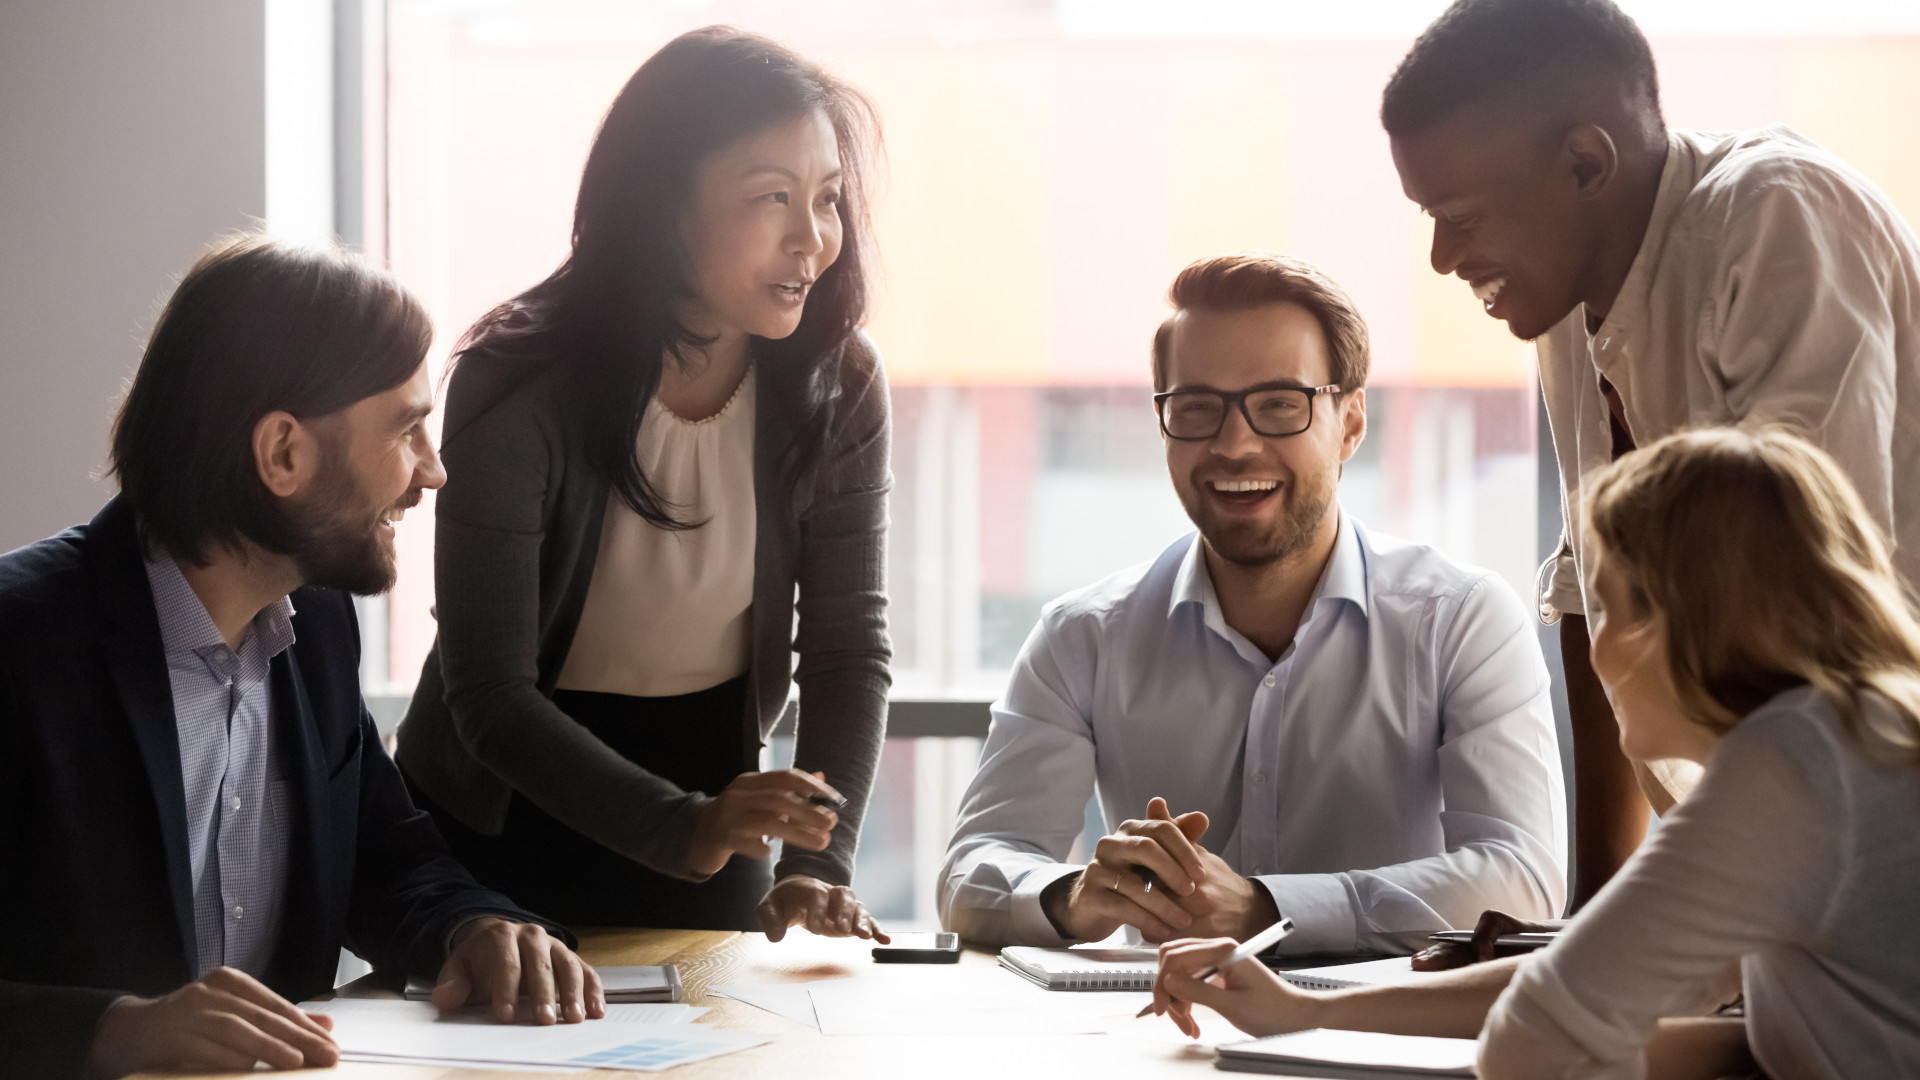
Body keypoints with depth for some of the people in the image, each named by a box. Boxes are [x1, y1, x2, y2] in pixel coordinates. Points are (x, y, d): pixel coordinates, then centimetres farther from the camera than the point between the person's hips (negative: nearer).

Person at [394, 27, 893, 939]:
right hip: (500, 824, -3)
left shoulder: (837, 384, -12)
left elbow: (847, 651, -11)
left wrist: (818, 866, -27)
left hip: (708, 782, 3)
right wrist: (680, 827, -39)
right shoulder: (519, 386, -24)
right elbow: (488, 693, -25)